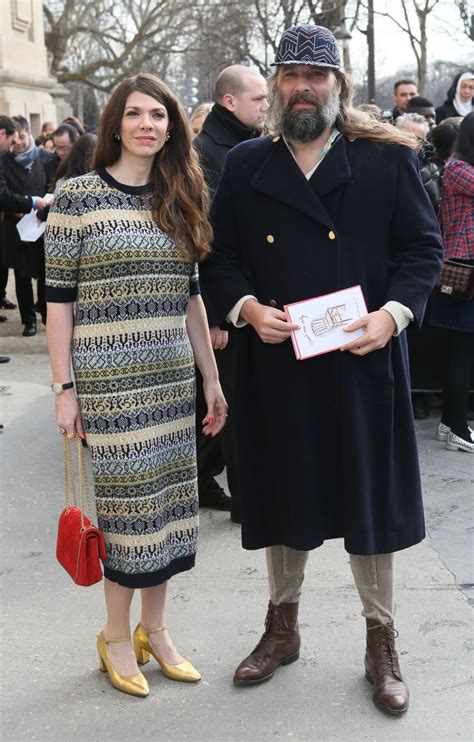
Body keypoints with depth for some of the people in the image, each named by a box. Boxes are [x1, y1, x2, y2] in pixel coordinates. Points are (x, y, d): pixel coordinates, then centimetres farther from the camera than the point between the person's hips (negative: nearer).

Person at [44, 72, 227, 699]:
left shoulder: (180, 201, 10)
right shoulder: (78, 196, -5)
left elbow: (190, 297, 13)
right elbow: (59, 299, -5)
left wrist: (212, 378, 12)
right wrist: (64, 388, -8)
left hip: (171, 377, 5)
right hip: (106, 379, -5)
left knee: (166, 498, 9)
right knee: (127, 501, 1)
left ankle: (155, 628, 26)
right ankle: (116, 637, 20)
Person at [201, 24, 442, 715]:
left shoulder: (388, 158, 0)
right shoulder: (245, 165, 6)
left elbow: (423, 247, 0)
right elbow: (220, 256, 6)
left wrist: (393, 313, -16)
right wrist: (247, 308, -12)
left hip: (364, 360, -1)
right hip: (276, 363, 2)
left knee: (372, 497, 8)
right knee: (285, 497, 14)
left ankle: (382, 644, 26)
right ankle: (282, 627, 35)